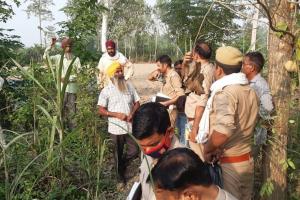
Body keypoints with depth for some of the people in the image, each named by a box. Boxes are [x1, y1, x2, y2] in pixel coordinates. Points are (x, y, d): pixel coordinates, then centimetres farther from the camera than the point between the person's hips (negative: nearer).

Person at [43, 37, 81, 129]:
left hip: (72, 87, 0)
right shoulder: (58, 57, 6)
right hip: (62, 87, 0)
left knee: (71, 108, 7)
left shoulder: (76, 59, 5)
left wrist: (68, 78, -10)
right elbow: (45, 57, -6)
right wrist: (51, 45, -12)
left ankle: (72, 128, 17)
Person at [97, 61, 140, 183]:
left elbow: (137, 103, 7)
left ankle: (122, 164, 37)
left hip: (131, 127, 3)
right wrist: (117, 114, -19)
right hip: (116, 128, -3)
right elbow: (101, 110, -8)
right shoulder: (106, 90, -8)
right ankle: (121, 176, 34)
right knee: (118, 153, 13)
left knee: (135, 151, 6)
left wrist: (132, 114, -12)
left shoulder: (129, 86, 2)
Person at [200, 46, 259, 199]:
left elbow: (224, 130, -36)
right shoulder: (251, 92, 6)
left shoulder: (225, 92, -21)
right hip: (246, 159, 8)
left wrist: (207, 149, -20)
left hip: (227, 164, -8)